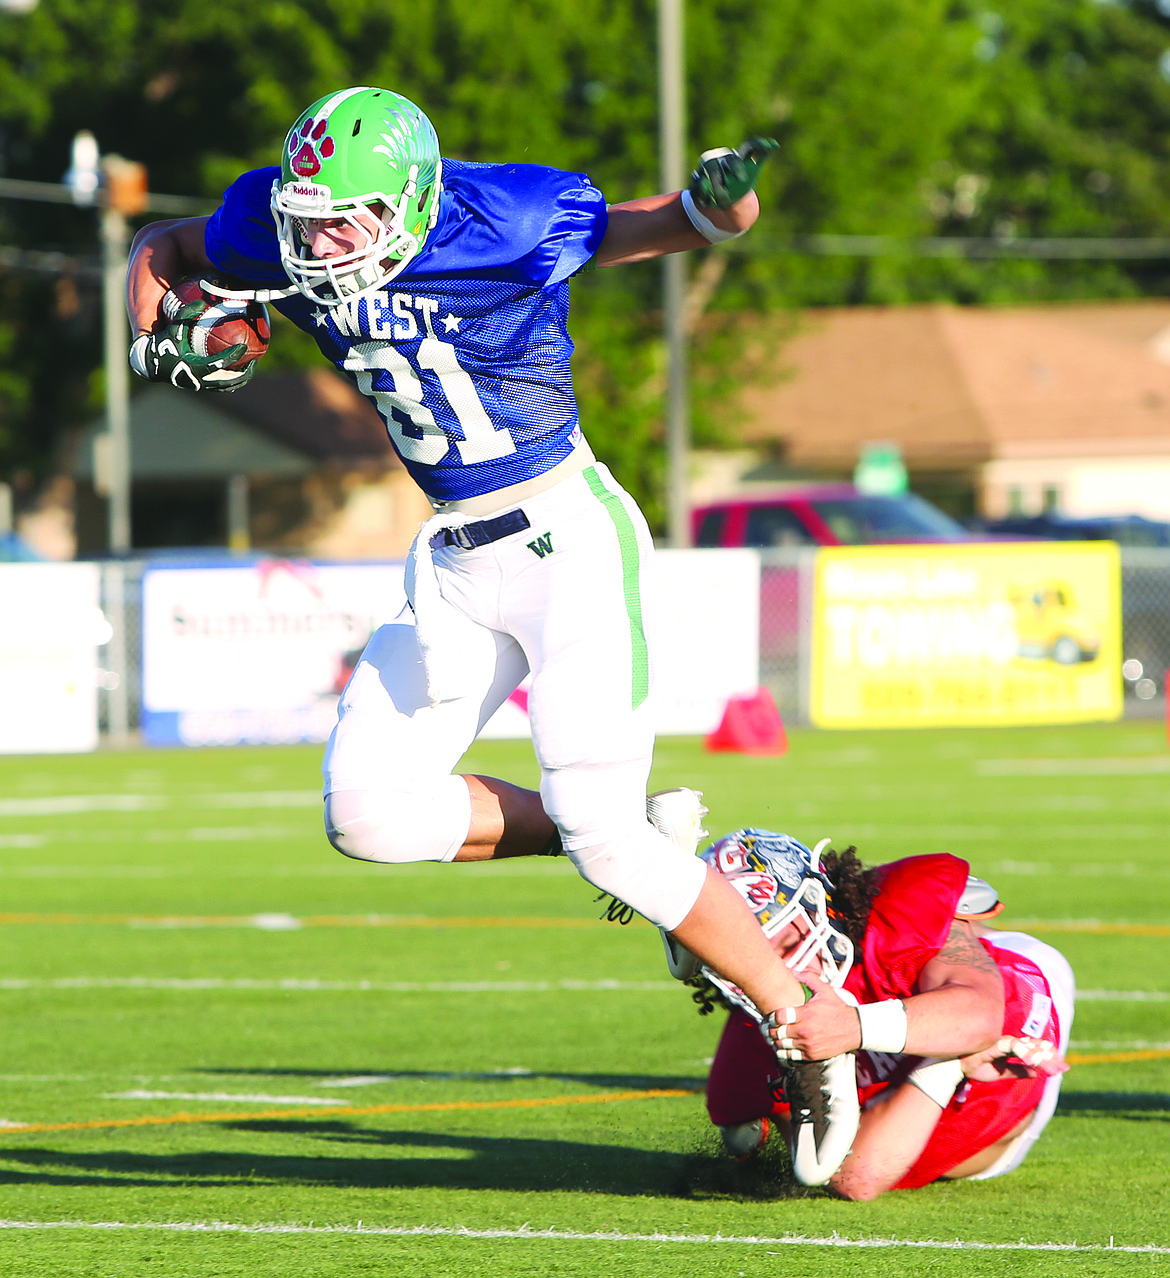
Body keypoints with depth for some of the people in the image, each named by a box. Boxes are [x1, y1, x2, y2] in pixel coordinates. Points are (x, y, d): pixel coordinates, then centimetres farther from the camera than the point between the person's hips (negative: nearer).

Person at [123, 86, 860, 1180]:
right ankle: (637, 838, 13)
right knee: (367, 812, -1)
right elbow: (160, 248, 17)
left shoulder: (506, 221, -18)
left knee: (602, 834, -15)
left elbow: (682, 224, -8)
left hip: (569, 543, -7)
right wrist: (156, 336, -4)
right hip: (457, 560, 7)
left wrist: (717, 196, -32)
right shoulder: (282, 228, -3)